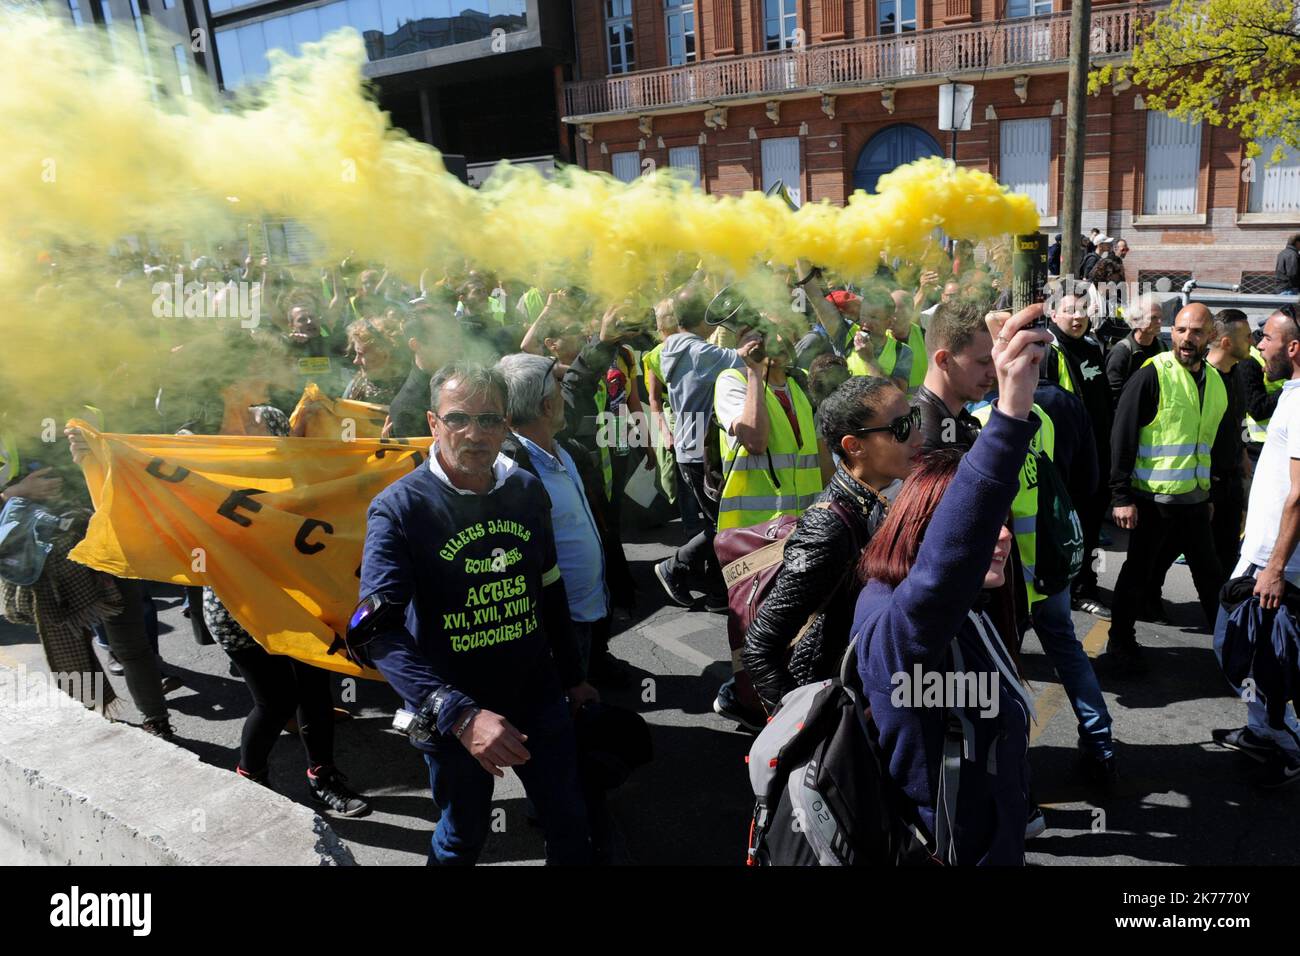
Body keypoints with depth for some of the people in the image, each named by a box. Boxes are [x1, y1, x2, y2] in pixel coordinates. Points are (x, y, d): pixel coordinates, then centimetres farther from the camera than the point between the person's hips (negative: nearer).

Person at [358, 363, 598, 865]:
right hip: (456, 718, -3)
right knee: (463, 840, 18)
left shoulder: (528, 491, -3)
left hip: (540, 701, 4)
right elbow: (380, 631, -26)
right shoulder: (400, 507, -17)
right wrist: (459, 714, -36)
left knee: (571, 829, 18)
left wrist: (572, 675, 17)